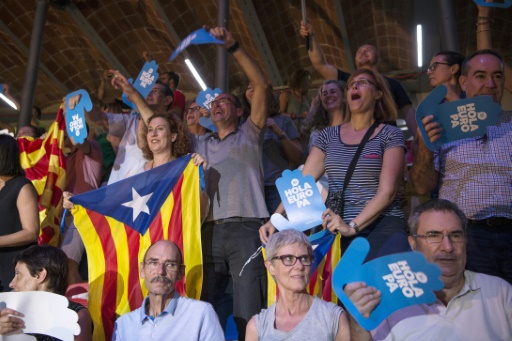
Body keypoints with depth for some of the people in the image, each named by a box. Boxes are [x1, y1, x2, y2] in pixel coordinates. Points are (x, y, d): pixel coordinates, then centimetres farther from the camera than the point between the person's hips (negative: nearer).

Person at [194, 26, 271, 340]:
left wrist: (233, 46, -4)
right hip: (210, 231, 4)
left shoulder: (249, 135, 12)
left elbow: (262, 85, 1)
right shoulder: (203, 147, 24)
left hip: (246, 228, -4)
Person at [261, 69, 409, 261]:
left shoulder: (390, 135, 3)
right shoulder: (329, 135, 13)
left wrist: (353, 226, -21)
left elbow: (387, 191, -8)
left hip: (382, 226, -3)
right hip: (336, 230, 3)